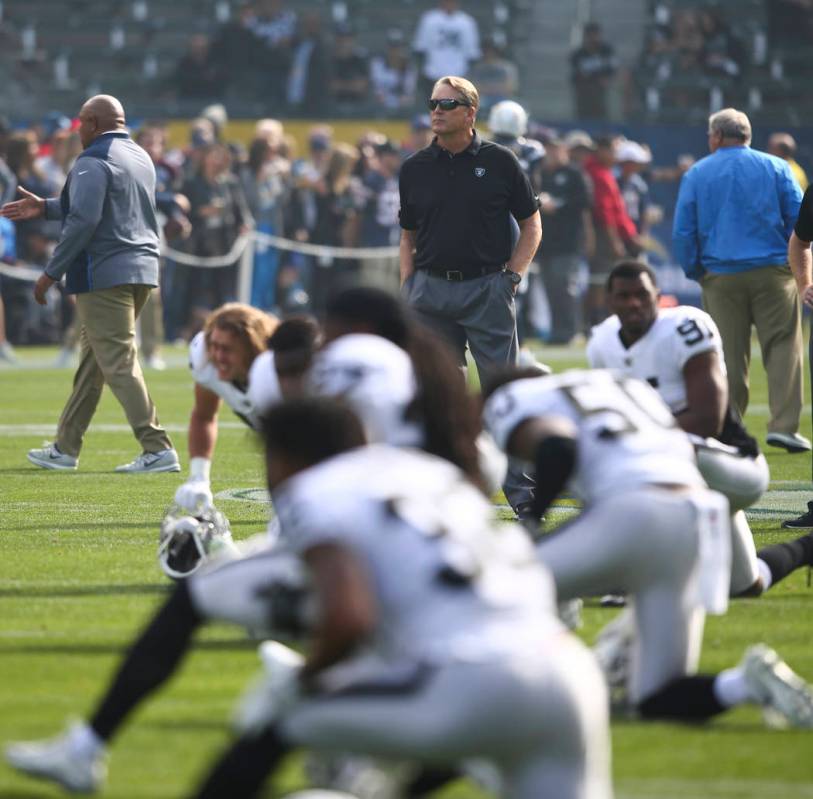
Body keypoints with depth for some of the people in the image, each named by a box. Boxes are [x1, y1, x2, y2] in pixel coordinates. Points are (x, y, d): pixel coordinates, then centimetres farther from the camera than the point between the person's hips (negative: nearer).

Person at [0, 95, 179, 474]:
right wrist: (45, 207, 29)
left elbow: (84, 220, -20)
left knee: (119, 362, -8)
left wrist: (51, 273, -14)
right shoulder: (141, 158, 16)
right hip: (142, 269, 9)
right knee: (93, 357, 16)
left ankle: (158, 449, -15)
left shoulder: (92, 162, -12)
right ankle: (65, 448, 22)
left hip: (104, 273, -9)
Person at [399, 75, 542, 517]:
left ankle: (521, 490, -2)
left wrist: (512, 277, -3)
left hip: (487, 289, -3)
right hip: (431, 292, 3)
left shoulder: (499, 162, 1)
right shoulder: (415, 168, 8)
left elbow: (531, 225, 7)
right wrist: (407, 290, 5)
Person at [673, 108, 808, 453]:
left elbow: (683, 233, 2)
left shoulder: (696, 175, 4)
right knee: (783, 347, 0)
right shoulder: (776, 168, 4)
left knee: (728, 356, 4)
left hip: (720, 276, 1)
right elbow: (799, 219, 2)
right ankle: (783, 425, -10)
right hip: (772, 270, -1)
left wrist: (694, 271, 14)